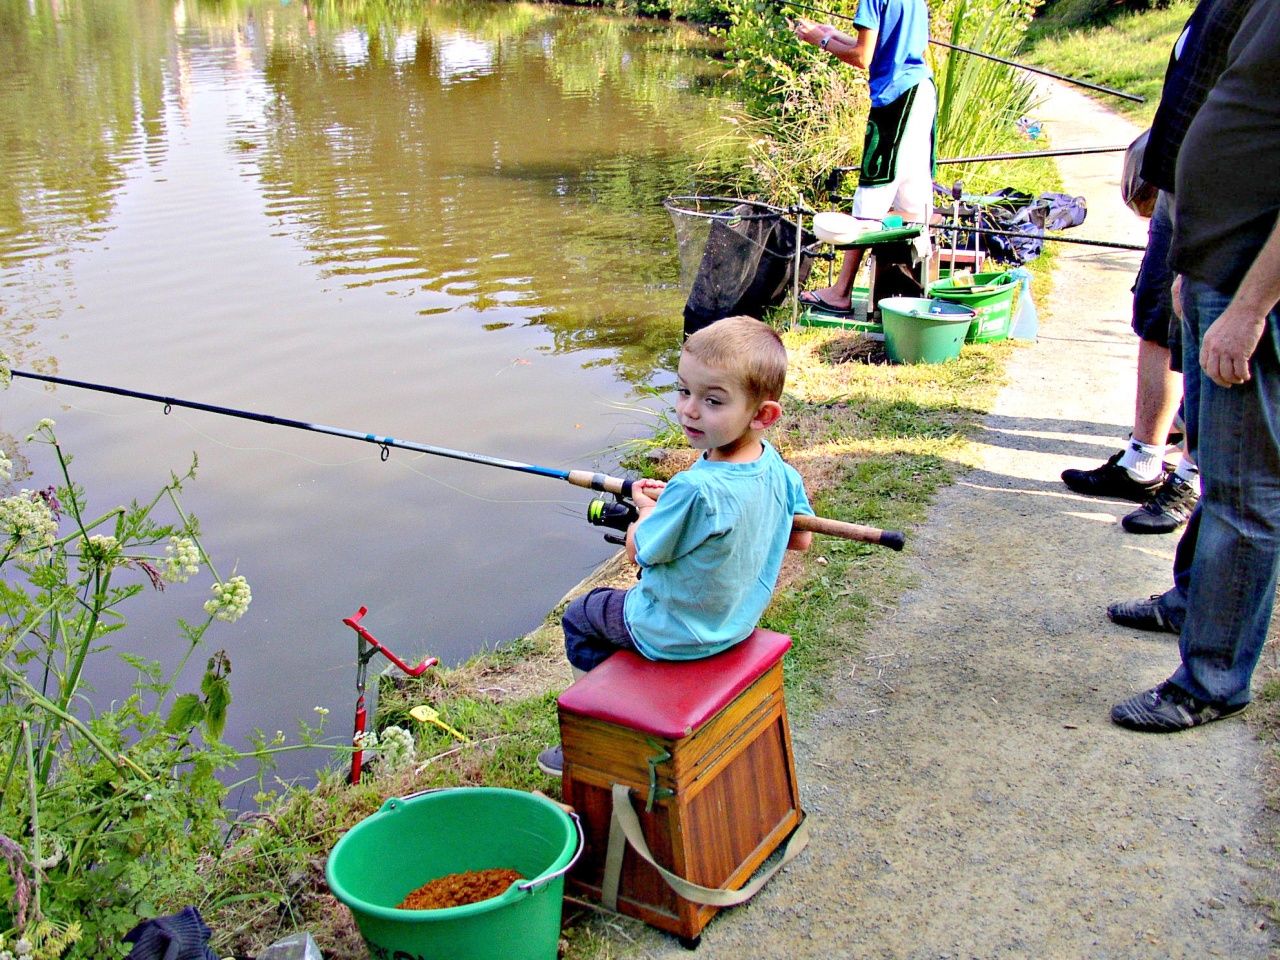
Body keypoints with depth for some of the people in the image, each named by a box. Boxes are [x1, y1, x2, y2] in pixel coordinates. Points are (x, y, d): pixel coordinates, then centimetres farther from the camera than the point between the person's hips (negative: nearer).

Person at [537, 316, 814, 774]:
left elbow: (639, 550, -20)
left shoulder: (695, 489, -37)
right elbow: (799, 538, 6)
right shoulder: (776, 468, -14)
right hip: (740, 621, 8)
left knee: (579, 616, 17)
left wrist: (647, 508, 2)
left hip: (676, 637, -7)